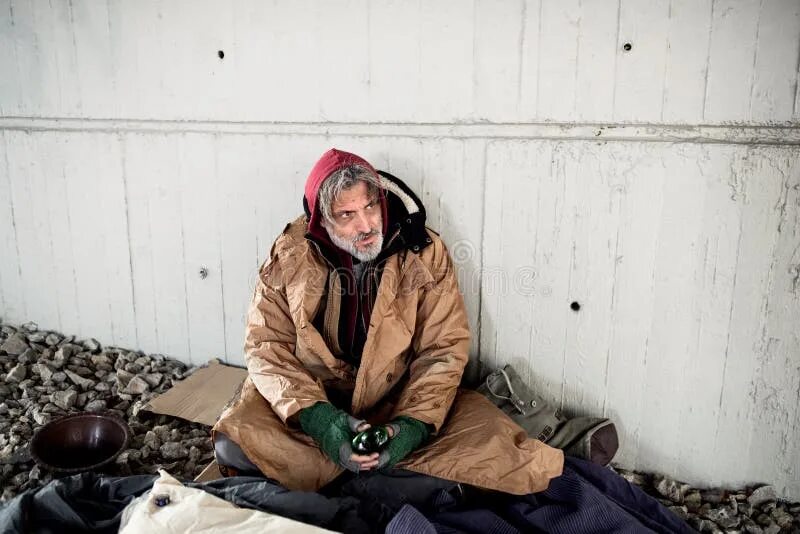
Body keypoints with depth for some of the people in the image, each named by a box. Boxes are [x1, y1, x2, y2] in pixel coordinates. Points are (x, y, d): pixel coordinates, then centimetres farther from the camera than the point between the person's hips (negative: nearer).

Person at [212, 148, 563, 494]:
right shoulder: (290, 257, -9)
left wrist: (415, 423, -23)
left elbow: (442, 350, -8)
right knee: (233, 445, -26)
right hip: (315, 399, 0)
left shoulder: (423, 253, -10)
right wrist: (316, 416, -25)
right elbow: (267, 346, -9)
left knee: (492, 437, -22)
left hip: (399, 401, 0)